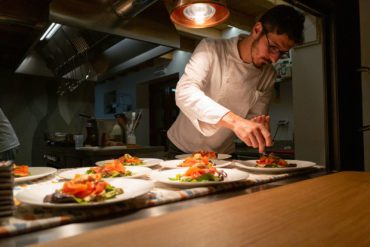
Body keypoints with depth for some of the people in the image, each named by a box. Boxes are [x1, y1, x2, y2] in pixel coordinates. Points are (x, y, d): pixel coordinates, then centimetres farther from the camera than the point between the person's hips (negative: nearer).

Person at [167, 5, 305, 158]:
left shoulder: (269, 75, -4)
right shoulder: (211, 48, -16)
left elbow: (254, 118, 1)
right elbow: (185, 93, -30)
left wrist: (260, 129, -23)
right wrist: (234, 120, -43)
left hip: (223, 155, 3)